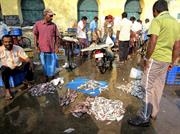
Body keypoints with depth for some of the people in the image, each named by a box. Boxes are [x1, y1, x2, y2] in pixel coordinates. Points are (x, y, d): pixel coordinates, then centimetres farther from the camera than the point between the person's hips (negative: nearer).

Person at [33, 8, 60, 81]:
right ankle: (46, 76, 33)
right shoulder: (38, 24, 0)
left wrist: (56, 46, -1)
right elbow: (35, 35, 7)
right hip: (42, 48, 1)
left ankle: (52, 76, 28)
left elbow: (56, 36, 4)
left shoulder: (53, 25, 0)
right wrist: (36, 45, 2)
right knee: (44, 64, 14)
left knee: (52, 63, 7)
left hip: (52, 48, 0)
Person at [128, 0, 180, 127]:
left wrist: (147, 58, -10)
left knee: (147, 87, -3)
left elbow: (153, 42, -20)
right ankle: (153, 113, 28)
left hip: (156, 58, -8)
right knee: (158, 87, 15)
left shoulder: (157, 20, -9)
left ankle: (144, 118, 3)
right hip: (167, 60, 8)